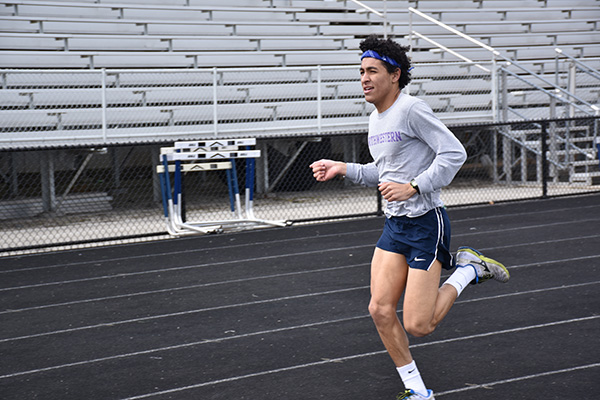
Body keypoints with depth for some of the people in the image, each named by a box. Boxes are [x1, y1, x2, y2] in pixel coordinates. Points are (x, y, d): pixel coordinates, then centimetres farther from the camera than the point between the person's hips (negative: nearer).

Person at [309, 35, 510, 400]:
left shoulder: (412, 109, -15)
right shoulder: (376, 119, 12)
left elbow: (454, 153, -19)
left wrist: (412, 187, -24)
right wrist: (343, 169, 13)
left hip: (426, 223, -8)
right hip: (395, 223, 8)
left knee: (418, 326, -8)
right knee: (380, 310, -3)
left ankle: (468, 269, 14)